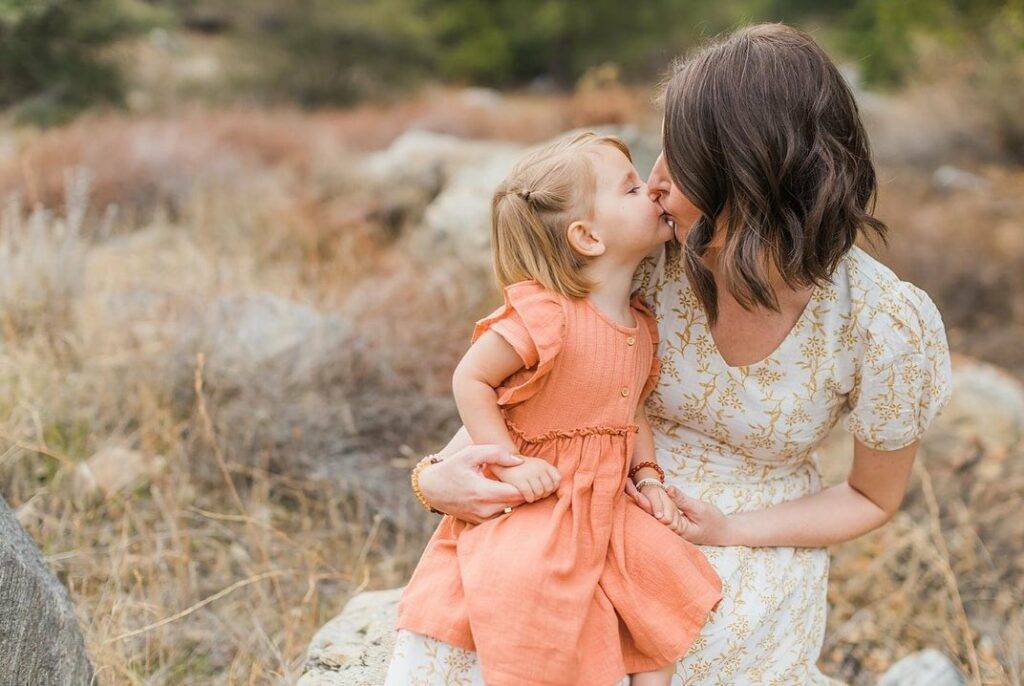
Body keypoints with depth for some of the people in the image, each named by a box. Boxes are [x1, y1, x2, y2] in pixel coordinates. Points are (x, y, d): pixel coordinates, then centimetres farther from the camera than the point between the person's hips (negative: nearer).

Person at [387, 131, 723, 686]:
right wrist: (510, 464, -21)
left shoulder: (640, 326, 4)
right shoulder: (543, 316, -22)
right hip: (534, 508, -7)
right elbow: (469, 380, -16)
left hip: (607, 508, 7)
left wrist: (648, 475, 2)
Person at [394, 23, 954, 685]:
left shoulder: (886, 326, -22)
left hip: (756, 538, -2)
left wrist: (729, 530, -18)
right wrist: (441, 473, -23)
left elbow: (874, 499, -4)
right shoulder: (653, 259, -18)